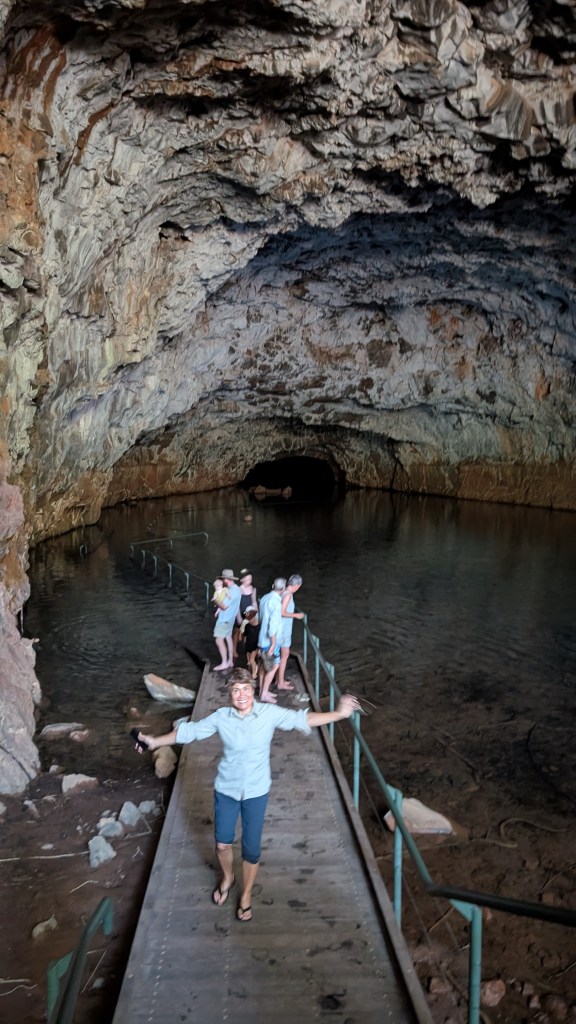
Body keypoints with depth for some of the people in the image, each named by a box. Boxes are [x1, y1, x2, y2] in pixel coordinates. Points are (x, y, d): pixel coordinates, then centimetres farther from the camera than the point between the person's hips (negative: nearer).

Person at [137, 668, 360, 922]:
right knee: (222, 844, 14)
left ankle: (246, 895, 39)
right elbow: (189, 731, -1)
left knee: (251, 849, 10)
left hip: (256, 792, -1)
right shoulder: (221, 717, -12)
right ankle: (227, 878, 49)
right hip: (226, 790, 1)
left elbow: (302, 719, -13)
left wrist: (339, 714, -22)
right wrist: (155, 741, 2)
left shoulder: (269, 713, -15)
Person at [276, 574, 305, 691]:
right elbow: (282, 612, -25)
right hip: (284, 628, -9)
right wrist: (296, 615, -15)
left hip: (283, 627, 9)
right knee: (285, 655, -1)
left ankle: (279, 679, 27)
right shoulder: (288, 594, -19)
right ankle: (281, 683, 6)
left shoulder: (285, 593, 7)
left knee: (282, 654, 17)